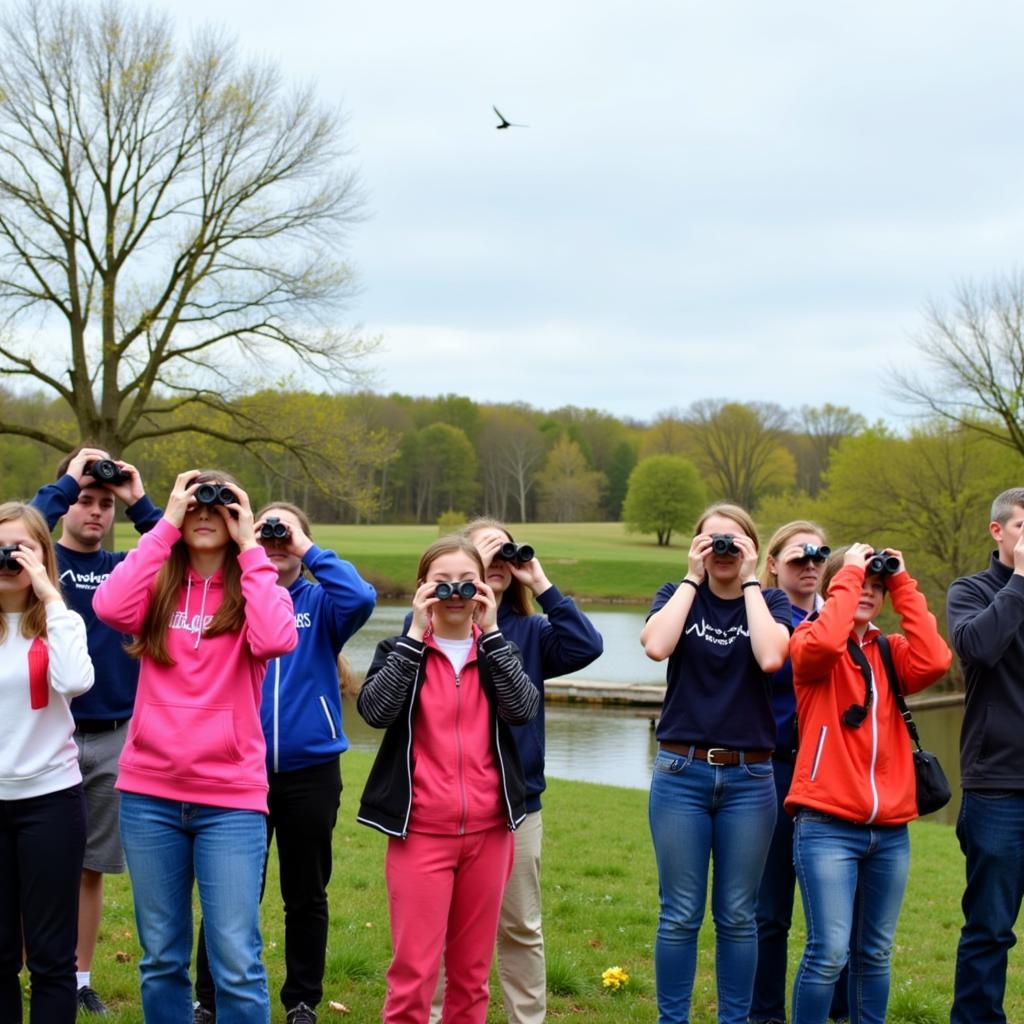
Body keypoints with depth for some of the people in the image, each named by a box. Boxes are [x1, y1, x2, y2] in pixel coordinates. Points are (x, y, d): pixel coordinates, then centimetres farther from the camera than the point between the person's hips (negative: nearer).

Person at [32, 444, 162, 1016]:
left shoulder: (127, 567, 8)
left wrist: (141, 504, -12)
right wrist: (68, 482, -18)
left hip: (114, 738, 3)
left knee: (92, 867, 10)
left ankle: (81, 980, 21)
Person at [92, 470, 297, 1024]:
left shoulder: (255, 586, 3)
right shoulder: (157, 586, 7)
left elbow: (275, 640, -20)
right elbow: (110, 607, -16)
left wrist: (249, 548, -12)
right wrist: (164, 525, -11)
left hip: (230, 797, -2)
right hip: (150, 793, 2)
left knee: (236, 962, -5)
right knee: (161, 958, 11)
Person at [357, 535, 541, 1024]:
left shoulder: (498, 652, 11)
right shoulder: (400, 650, 5)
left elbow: (523, 708, -8)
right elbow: (374, 709, -14)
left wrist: (490, 632, -10)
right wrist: (415, 634, -13)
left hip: (487, 830, 3)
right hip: (421, 832, -3)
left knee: (472, 971, 9)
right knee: (414, 971, -7)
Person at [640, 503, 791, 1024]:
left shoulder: (771, 601, 6)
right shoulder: (677, 595, 6)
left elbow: (770, 657, -16)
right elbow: (656, 646, -16)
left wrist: (750, 581, -9)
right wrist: (693, 577, -8)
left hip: (748, 777, 1)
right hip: (681, 772, 0)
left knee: (738, 916, 7)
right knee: (680, 914, 2)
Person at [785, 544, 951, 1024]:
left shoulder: (891, 652, 13)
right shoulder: (811, 644, 2)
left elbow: (934, 661, -9)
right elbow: (823, 644, -24)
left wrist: (902, 585, -3)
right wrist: (848, 574, -12)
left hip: (889, 830, 5)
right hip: (827, 825, -5)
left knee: (875, 953, 11)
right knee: (829, 951, -12)